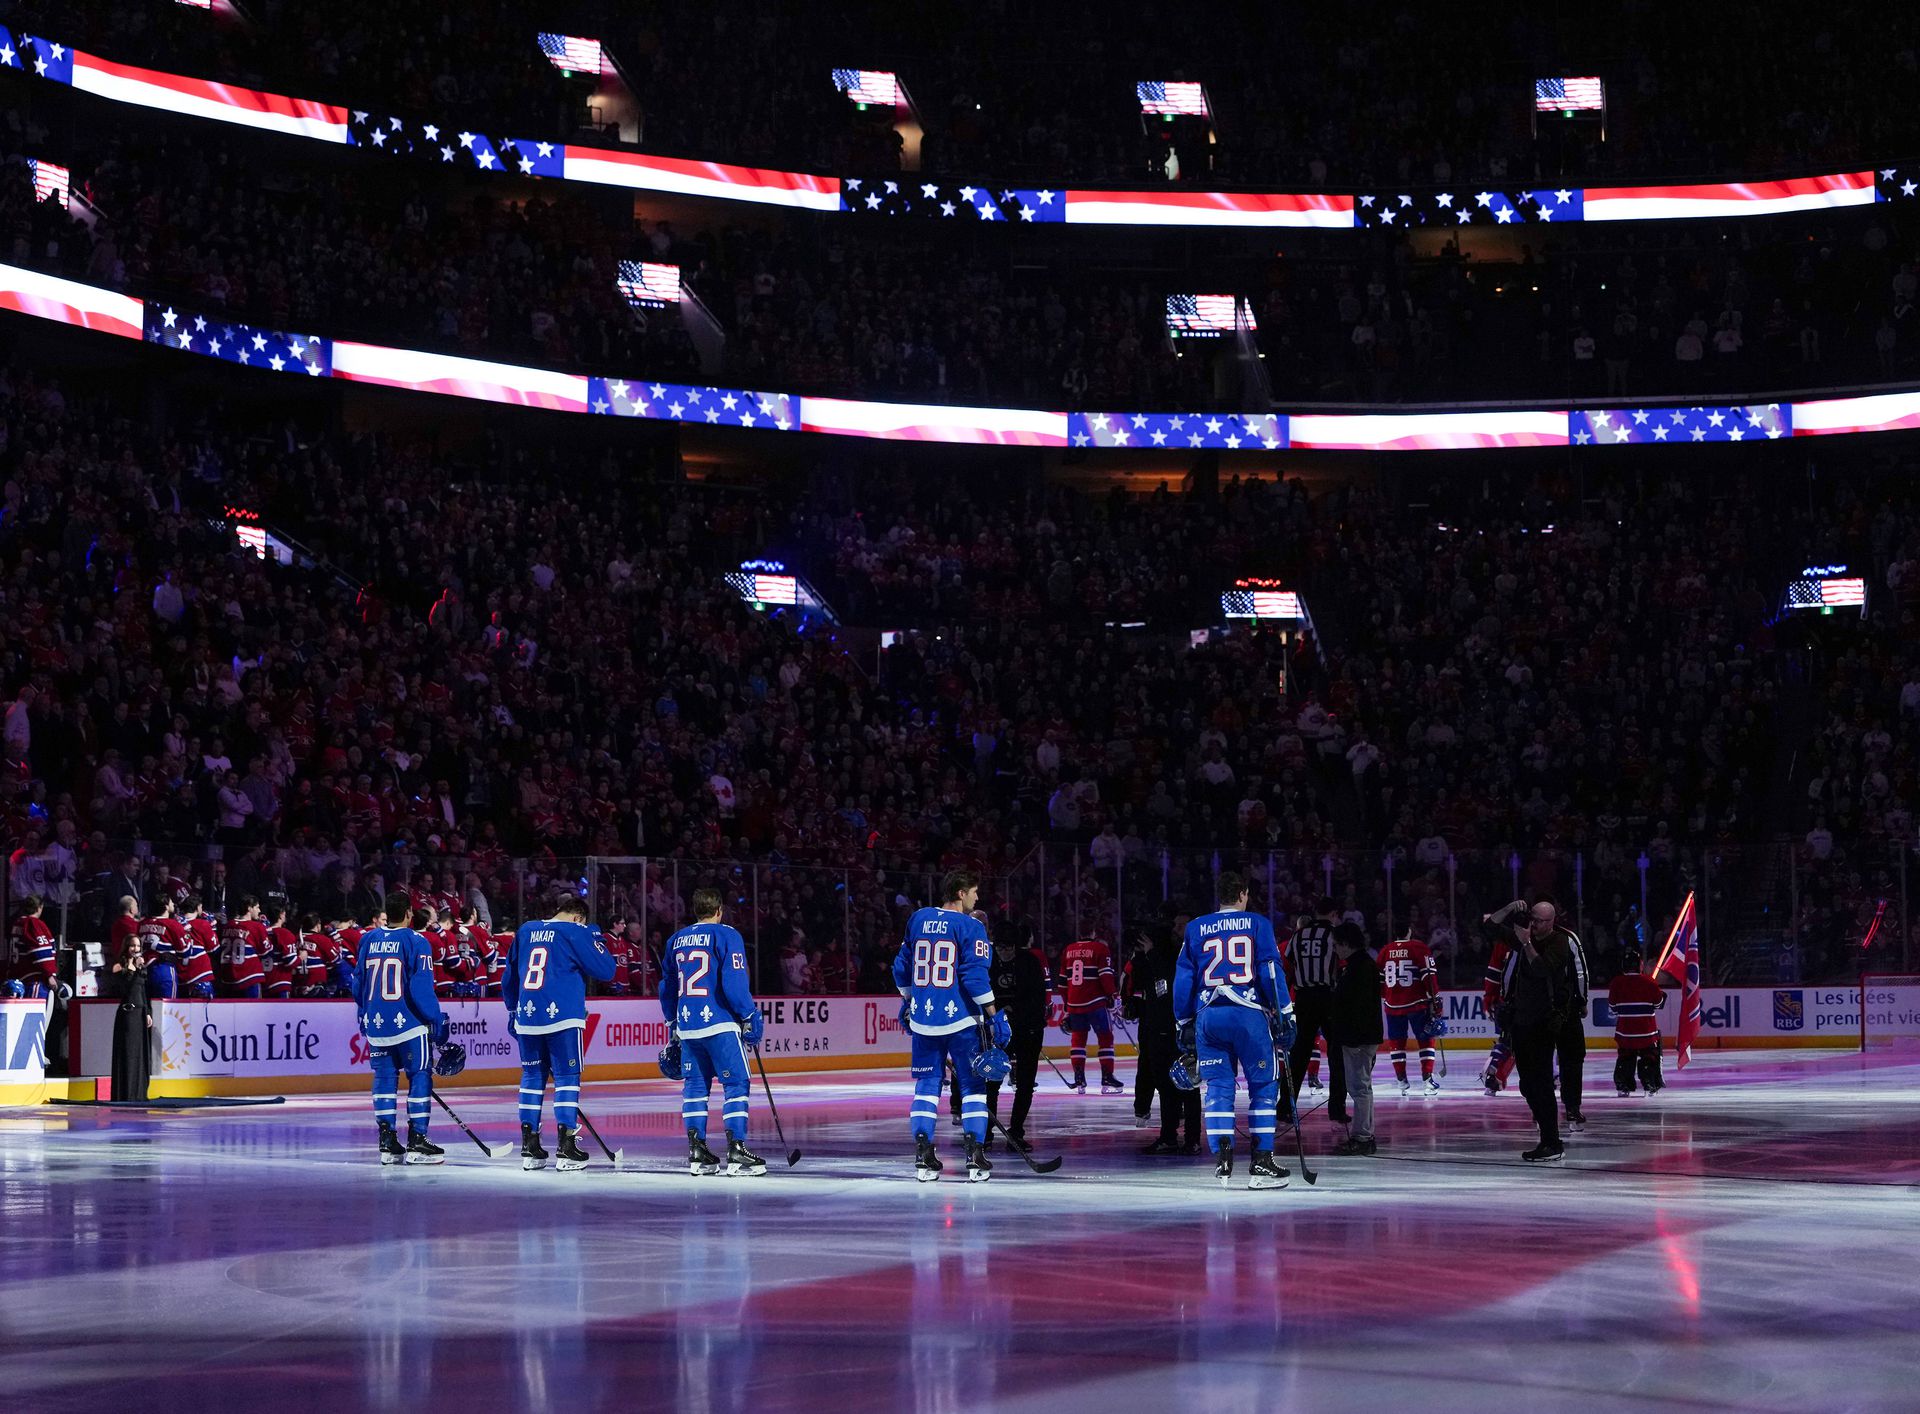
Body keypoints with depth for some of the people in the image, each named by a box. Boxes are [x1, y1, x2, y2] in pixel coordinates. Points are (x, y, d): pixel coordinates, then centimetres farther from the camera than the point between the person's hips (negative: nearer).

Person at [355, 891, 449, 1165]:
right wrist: (439, 1023, -3)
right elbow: (422, 989, -12)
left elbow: (358, 983, 16)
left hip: (375, 1023, 5)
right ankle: (416, 1141, -1)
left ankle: (387, 1142, 8)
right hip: (408, 1022, -5)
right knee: (420, 1076, 4)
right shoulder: (416, 942, -9)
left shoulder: (368, 940, 8)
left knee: (384, 1076, 12)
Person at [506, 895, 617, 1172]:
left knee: (532, 1076, 14)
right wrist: (596, 941, 14)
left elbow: (509, 976, 22)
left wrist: (513, 1010, 33)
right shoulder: (576, 932, -2)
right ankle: (566, 1148, -5)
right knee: (567, 1076, 1)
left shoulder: (526, 931, 15)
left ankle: (529, 1147, 13)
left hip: (527, 1016, 5)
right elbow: (605, 970, -2)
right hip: (561, 1015, -5)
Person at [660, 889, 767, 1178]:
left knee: (695, 1086, 12)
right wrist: (750, 1016, -6)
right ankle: (736, 1151, -11)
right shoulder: (726, 935, -5)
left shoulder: (676, 941, 14)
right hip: (720, 1023, -6)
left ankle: (697, 1153, 10)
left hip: (687, 1025, 6)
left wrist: (673, 1023, 31)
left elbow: (667, 987, 21)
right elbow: (734, 981, -14)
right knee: (736, 1084, -3)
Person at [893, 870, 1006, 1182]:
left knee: (926, 1085, 11)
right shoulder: (970, 927, -8)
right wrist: (995, 1016, -10)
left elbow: (902, 967, 15)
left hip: (923, 1018, 4)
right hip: (960, 1018, -4)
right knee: (973, 1085, 6)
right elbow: (976, 976, -15)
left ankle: (923, 1156, 5)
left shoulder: (918, 919, 8)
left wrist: (907, 1003, 28)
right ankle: (975, 1155, -1)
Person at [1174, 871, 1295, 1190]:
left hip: (1207, 1017, 3)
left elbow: (1183, 979, 13)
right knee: (1264, 1086, 5)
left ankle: (1223, 1162, -3)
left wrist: (1185, 1025, 19)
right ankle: (1261, 1163, -1)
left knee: (1218, 1088, 8)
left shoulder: (1195, 928, 14)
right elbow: (1271, 972, -2)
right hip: (1249, 1016, -3)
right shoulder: (1257, 924, 6)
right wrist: (1286, 1017, 1)